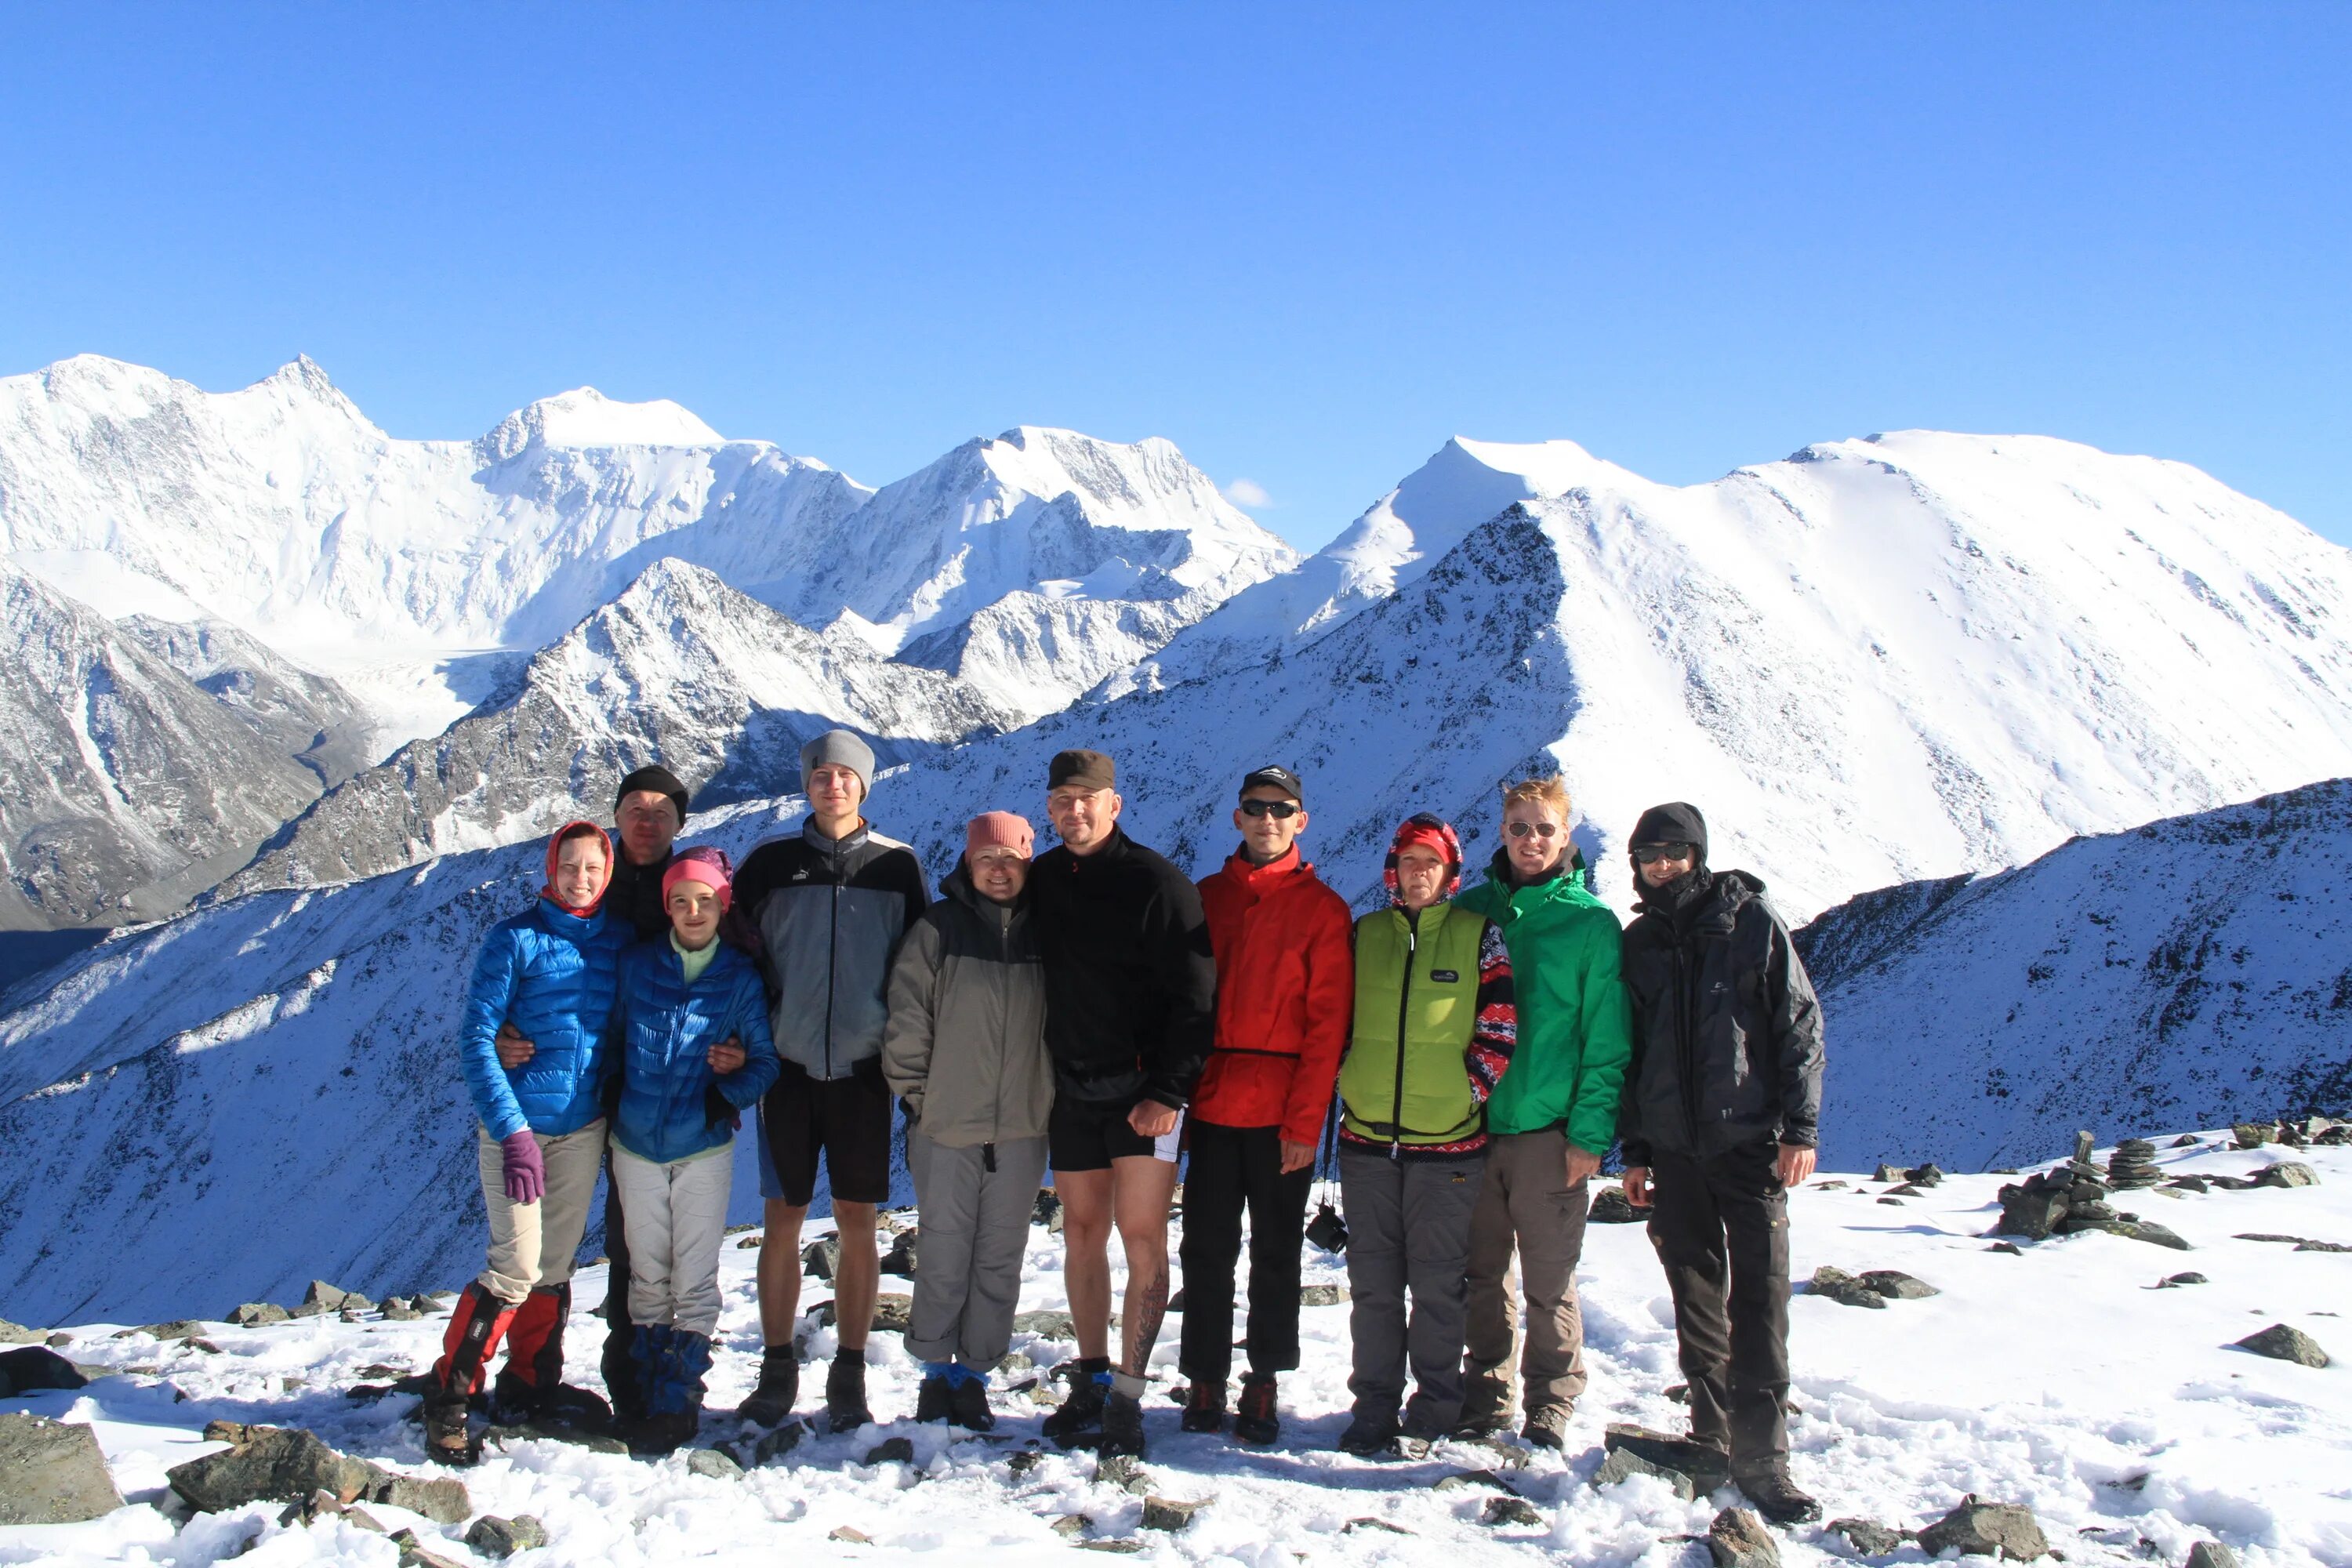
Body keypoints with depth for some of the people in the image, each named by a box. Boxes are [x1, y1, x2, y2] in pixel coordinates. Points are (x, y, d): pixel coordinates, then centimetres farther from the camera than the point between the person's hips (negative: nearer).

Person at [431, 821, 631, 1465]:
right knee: (517, 1267, -8)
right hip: (517, 1123, -4)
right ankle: (448, 1399, 4)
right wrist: (512, 1132, -17)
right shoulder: (515, 940, -9)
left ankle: (531, 1384, 28)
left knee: (556, 1265, 12)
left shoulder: (620, 940, 3)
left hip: (583, 1127, 4)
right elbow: (475, 1039, -11)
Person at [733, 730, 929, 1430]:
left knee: (857, 1222, 2)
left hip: (863, 1069, 0)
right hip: (789, 1065, 1)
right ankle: (777, 1369, 14)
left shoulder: (898, 865, 4)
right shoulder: (771, 863, 4)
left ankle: (849, 1375, 11)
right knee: (783, 1219, 4)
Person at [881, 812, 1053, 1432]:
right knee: (944, 1254, 4)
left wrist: (1052, 1096, 8)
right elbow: (907, 1016, -1)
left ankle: (975, 1373, 17)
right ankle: (935, 1370, 18)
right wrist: (914, 1093, -1)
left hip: (1022, 1127, 2)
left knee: (1000, 1258, 7)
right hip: (946, 1125, -2)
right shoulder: (939, 928, -2)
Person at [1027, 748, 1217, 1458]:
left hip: (1143, 1091, -5)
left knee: (1141, 1237, -7)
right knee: (1082, 1233, 10)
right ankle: (1090, 1381, 20)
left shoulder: (1159, 884, -10)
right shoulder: (1040, 882, 8)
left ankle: (1127, 1399, -5)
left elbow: (1194, 1000, -11)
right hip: (1071, 1088, 5)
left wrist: (1168, 1091, -16)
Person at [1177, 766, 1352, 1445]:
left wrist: (1305, 1119, -12)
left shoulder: (1322, 908, 0)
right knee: (1207, 1251, 6)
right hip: (1211, 1106, 3)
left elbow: (1327, 1023, -5)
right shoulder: (1205, 898, 10)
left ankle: (1264, 1386, 15)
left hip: (1283, 1114, -2)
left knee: (1275, 1255, 6)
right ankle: (1205, 1382, 15)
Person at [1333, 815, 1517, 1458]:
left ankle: (1432, 1411, 13)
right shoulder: (1362, 935, 9)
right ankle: (1374, 1408, 17)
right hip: (1367, 1139, 3)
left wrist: (1467, 1093, -6)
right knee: (1372, 1283, 8)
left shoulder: (1478, 937, 1)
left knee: (1437, 1285, 3)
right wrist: (1348, 1086, 5)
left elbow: (1500, 1027, -1)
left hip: (1448, 1141, -3)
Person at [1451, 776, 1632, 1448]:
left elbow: (1607, 1039, -4)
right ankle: (1485, 1398, 23)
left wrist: (1591, 1132, -11)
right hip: (1471, 1123, 3)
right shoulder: (1471, 909, 9)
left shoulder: (1591, 923, -1)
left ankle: (1550, 1407, 14)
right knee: (1482, 1275, 11)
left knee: (1550, 1281, 2)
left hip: (1548, 1129, -3)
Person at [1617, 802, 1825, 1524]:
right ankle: (1713, 1432, 19)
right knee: (1696, 1294, 8)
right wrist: (1635, 1149, 13)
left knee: (1759, 1298, -9)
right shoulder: (1639, 943, 11)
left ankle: (1761, 1456, -7)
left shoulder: (1750, 921, 0)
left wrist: (1801, 1127, -8)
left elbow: (1800, 1023, -1)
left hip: (1750, 1140, -4)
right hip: (1674, 1147, 4)